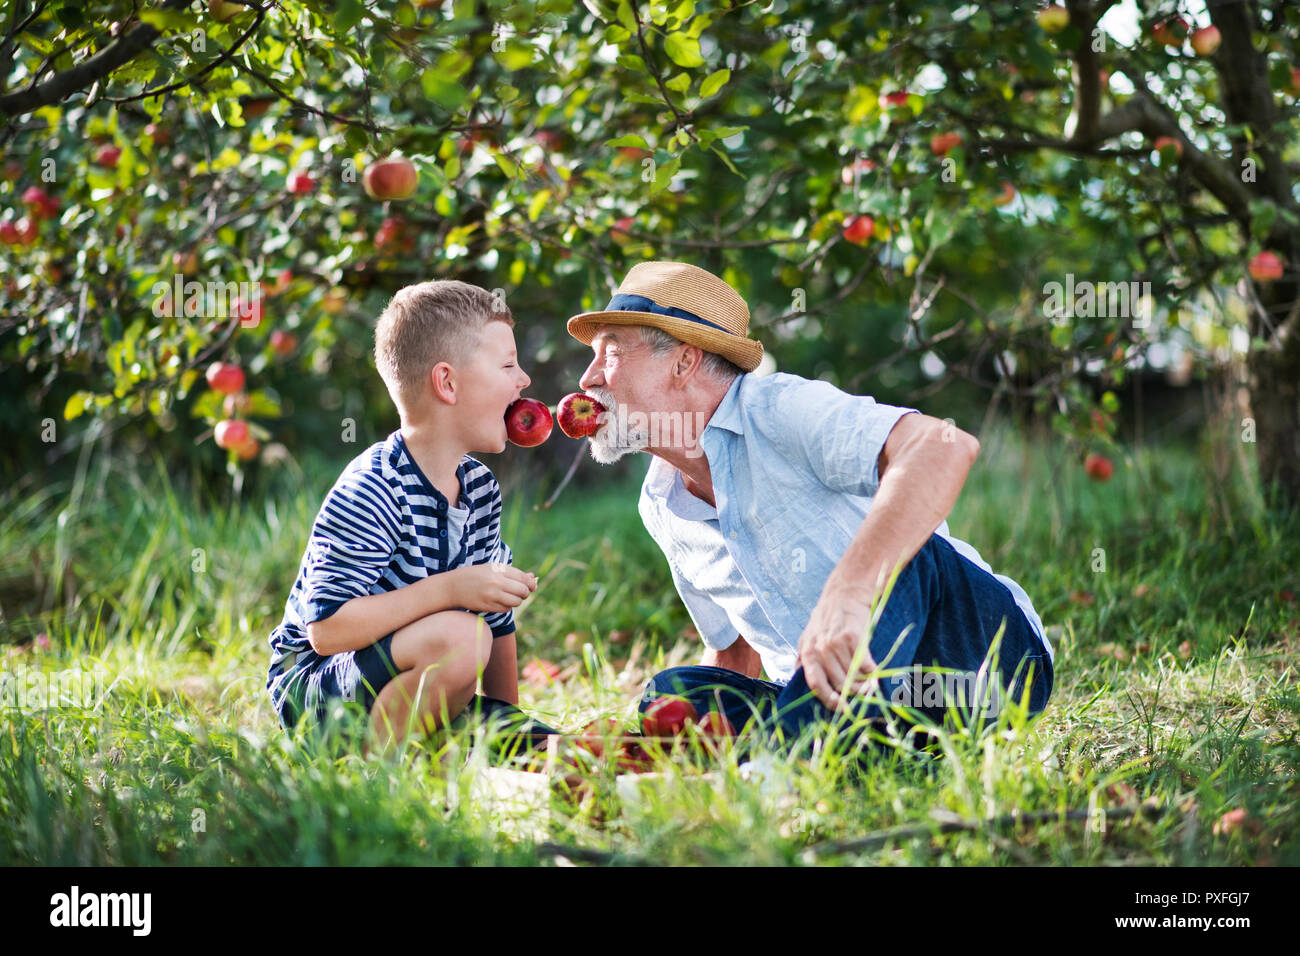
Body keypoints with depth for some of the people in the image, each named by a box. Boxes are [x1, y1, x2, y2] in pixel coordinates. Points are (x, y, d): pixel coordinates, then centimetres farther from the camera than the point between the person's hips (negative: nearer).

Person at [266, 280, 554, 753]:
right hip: (311, 682, -8)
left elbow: (497, 615, 13)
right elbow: (326, 628, -30)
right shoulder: (370, 491, -23)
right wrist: (448, 590, -34)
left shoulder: (480, 488, 5)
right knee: (457, 637, -34)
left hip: (392, 678, 8)